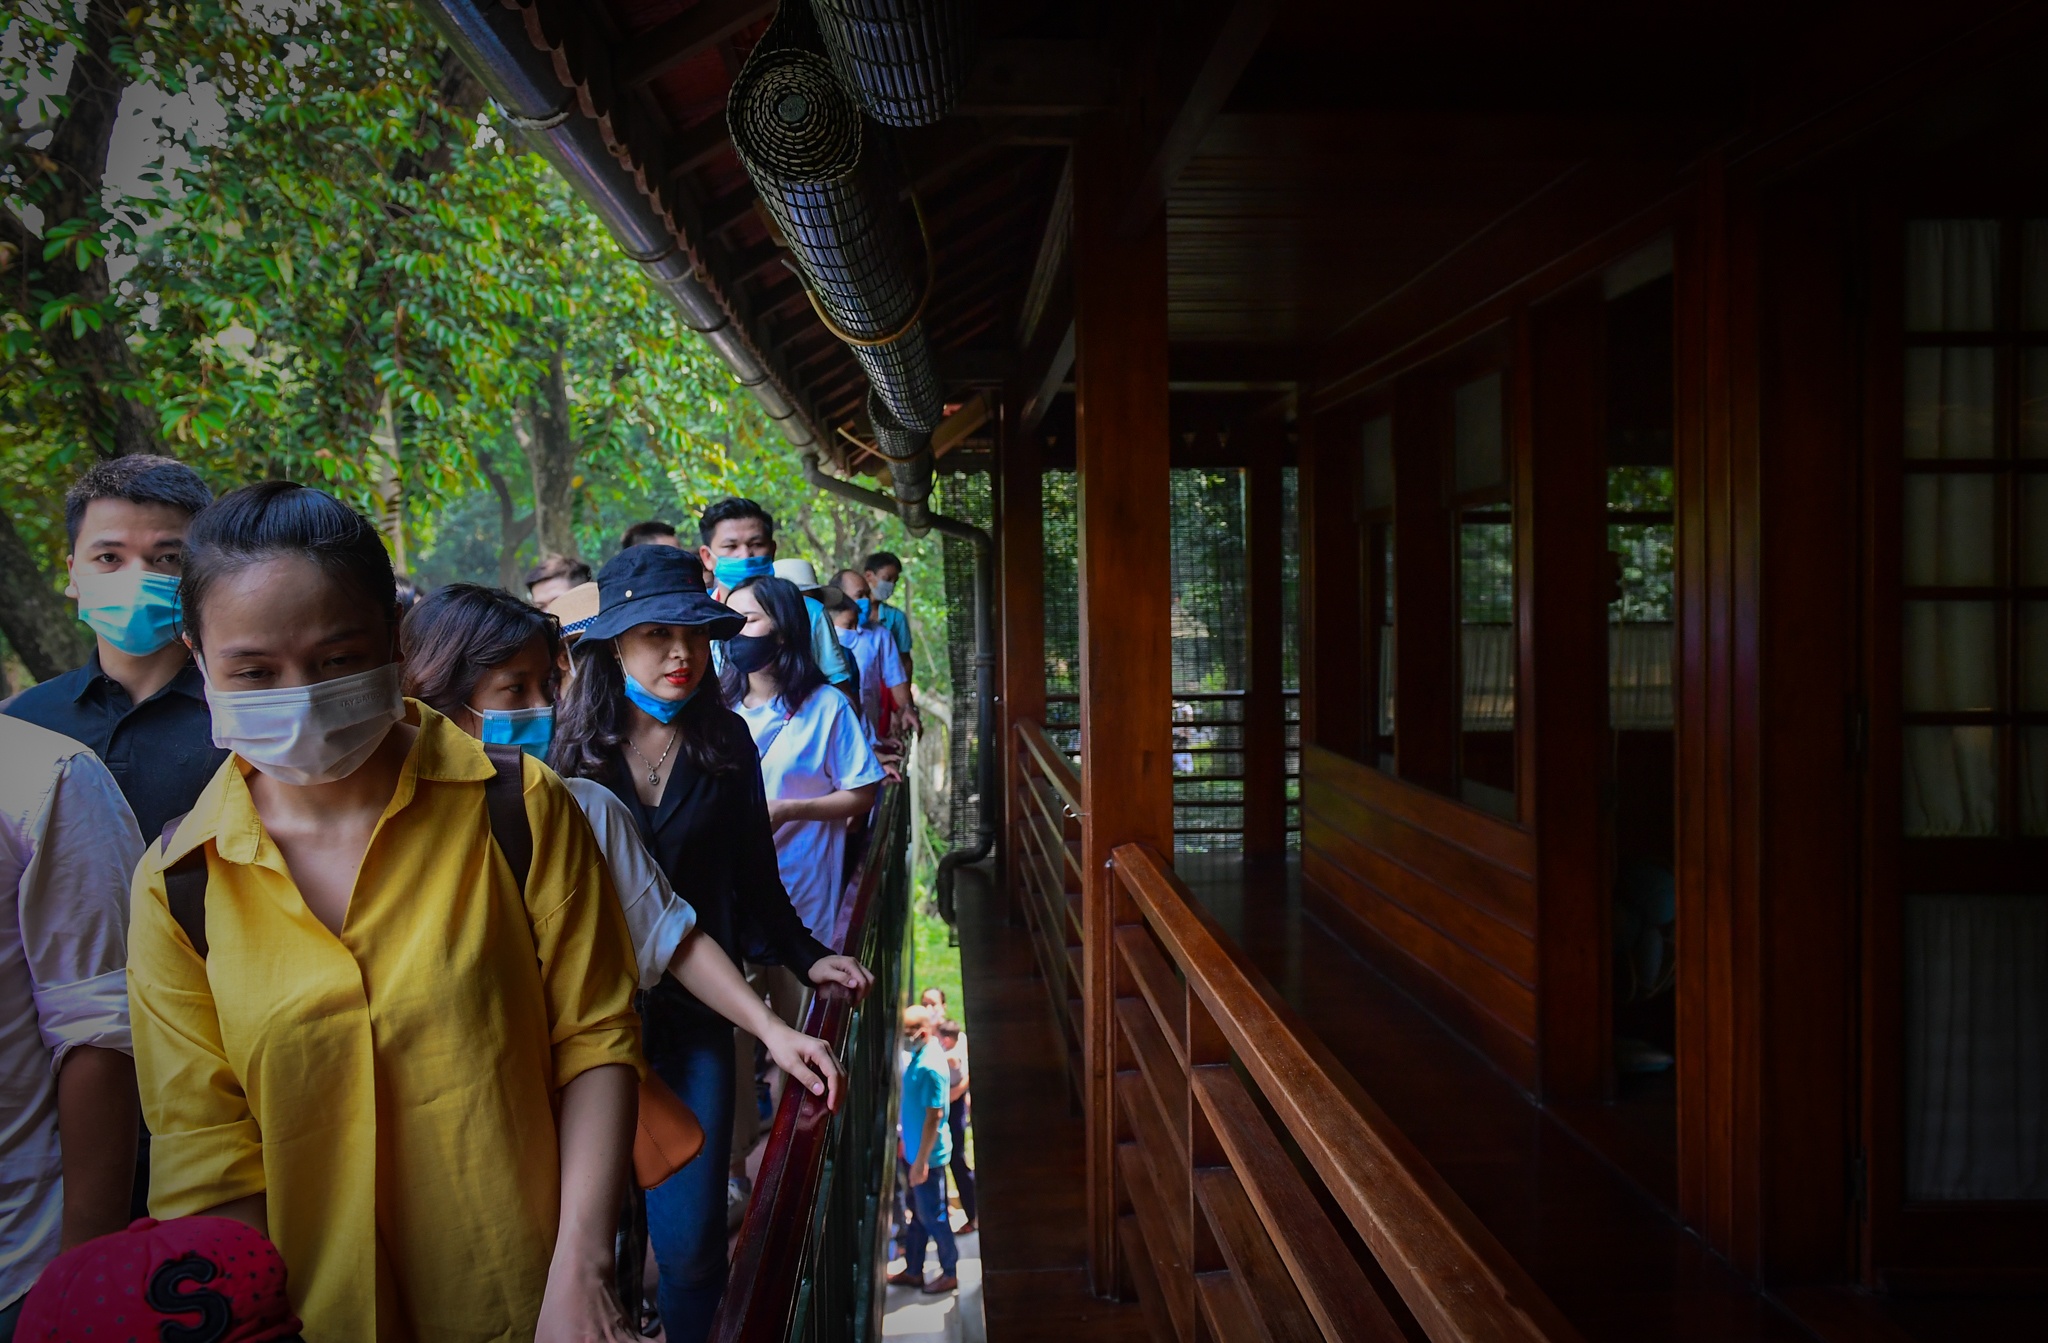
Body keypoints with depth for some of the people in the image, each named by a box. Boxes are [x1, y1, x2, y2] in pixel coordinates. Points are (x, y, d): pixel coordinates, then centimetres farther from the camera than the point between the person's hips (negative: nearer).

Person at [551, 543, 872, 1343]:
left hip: (692, 1013, 1)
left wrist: (806, 958, -3)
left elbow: (754, 879, 7)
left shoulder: (724, 744, 1)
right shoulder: (570, 746, -5)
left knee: (690, 1235, 3)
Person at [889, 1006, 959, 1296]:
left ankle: (949, 1273, 17)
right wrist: (904, 1138, 21)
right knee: (919, 1213, 18)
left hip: (928, 1154, -9)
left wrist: (921, 1160, -21)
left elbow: (934, 1117, -24)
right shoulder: (919, 1056, 5)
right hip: (917, 1150, 9)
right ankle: (913, 1270, 29)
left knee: (933, 1216, 4)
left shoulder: (930, 1066, -24)